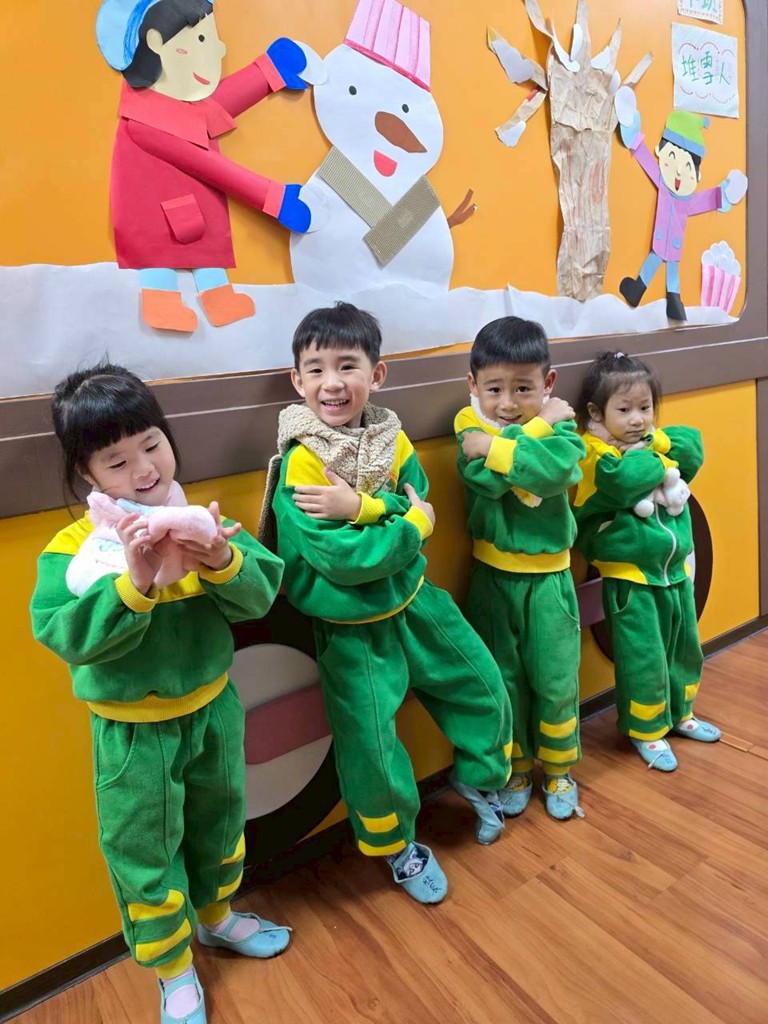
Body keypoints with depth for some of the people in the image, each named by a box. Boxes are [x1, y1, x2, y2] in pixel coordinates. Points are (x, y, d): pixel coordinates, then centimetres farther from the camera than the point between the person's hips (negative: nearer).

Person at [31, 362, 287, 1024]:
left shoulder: (201, 521, -7)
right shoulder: (73, 548, -16)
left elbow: (260, 597, -13)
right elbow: (65, 635, -27)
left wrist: (223, 561, -34)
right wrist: (133, 582, -39)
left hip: (212, 707, 4)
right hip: (132, 729, -3)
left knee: (219, 821, 24)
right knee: (145, 851, 14)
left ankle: (215, 915, 54)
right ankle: (174, 967, 40)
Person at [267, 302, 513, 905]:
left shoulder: (391, 438, -4)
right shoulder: (300, 462, -21)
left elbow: (421, 509, -14)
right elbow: (341, 559, -27)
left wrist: (359, 505, -29)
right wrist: (410, 524, -19)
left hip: (414, 601, 6)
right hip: (352, 629, -5)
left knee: (484, 686, 15)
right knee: (370, 743, 0)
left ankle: (480, 778, 45)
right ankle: (397, 847, 30)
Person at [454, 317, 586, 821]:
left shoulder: (559, 424, -7)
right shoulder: (472, 426, -7)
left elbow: (558, 469, -29)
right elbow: (484, 482, -25)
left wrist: (495, 447, -26)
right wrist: (534, 428, -25)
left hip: (548, 576, 0)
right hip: (493, 576, 1)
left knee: (556, 682, 9)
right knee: (503, 680, 13)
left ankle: (558, 771, 33)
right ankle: (516, 770, 34)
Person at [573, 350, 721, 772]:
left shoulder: (655, 441, 8)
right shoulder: (595, 453, -15)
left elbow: (694, 449, -8)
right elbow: (627, 480, -33)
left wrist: (653, 441, -17)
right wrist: (653, 456, -17)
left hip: (676, 569, 7)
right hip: (631, 577, -7)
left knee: (684, 646, 21)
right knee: (644, 657, 2)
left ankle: (679, 713, 43)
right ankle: (646, 731, 24)